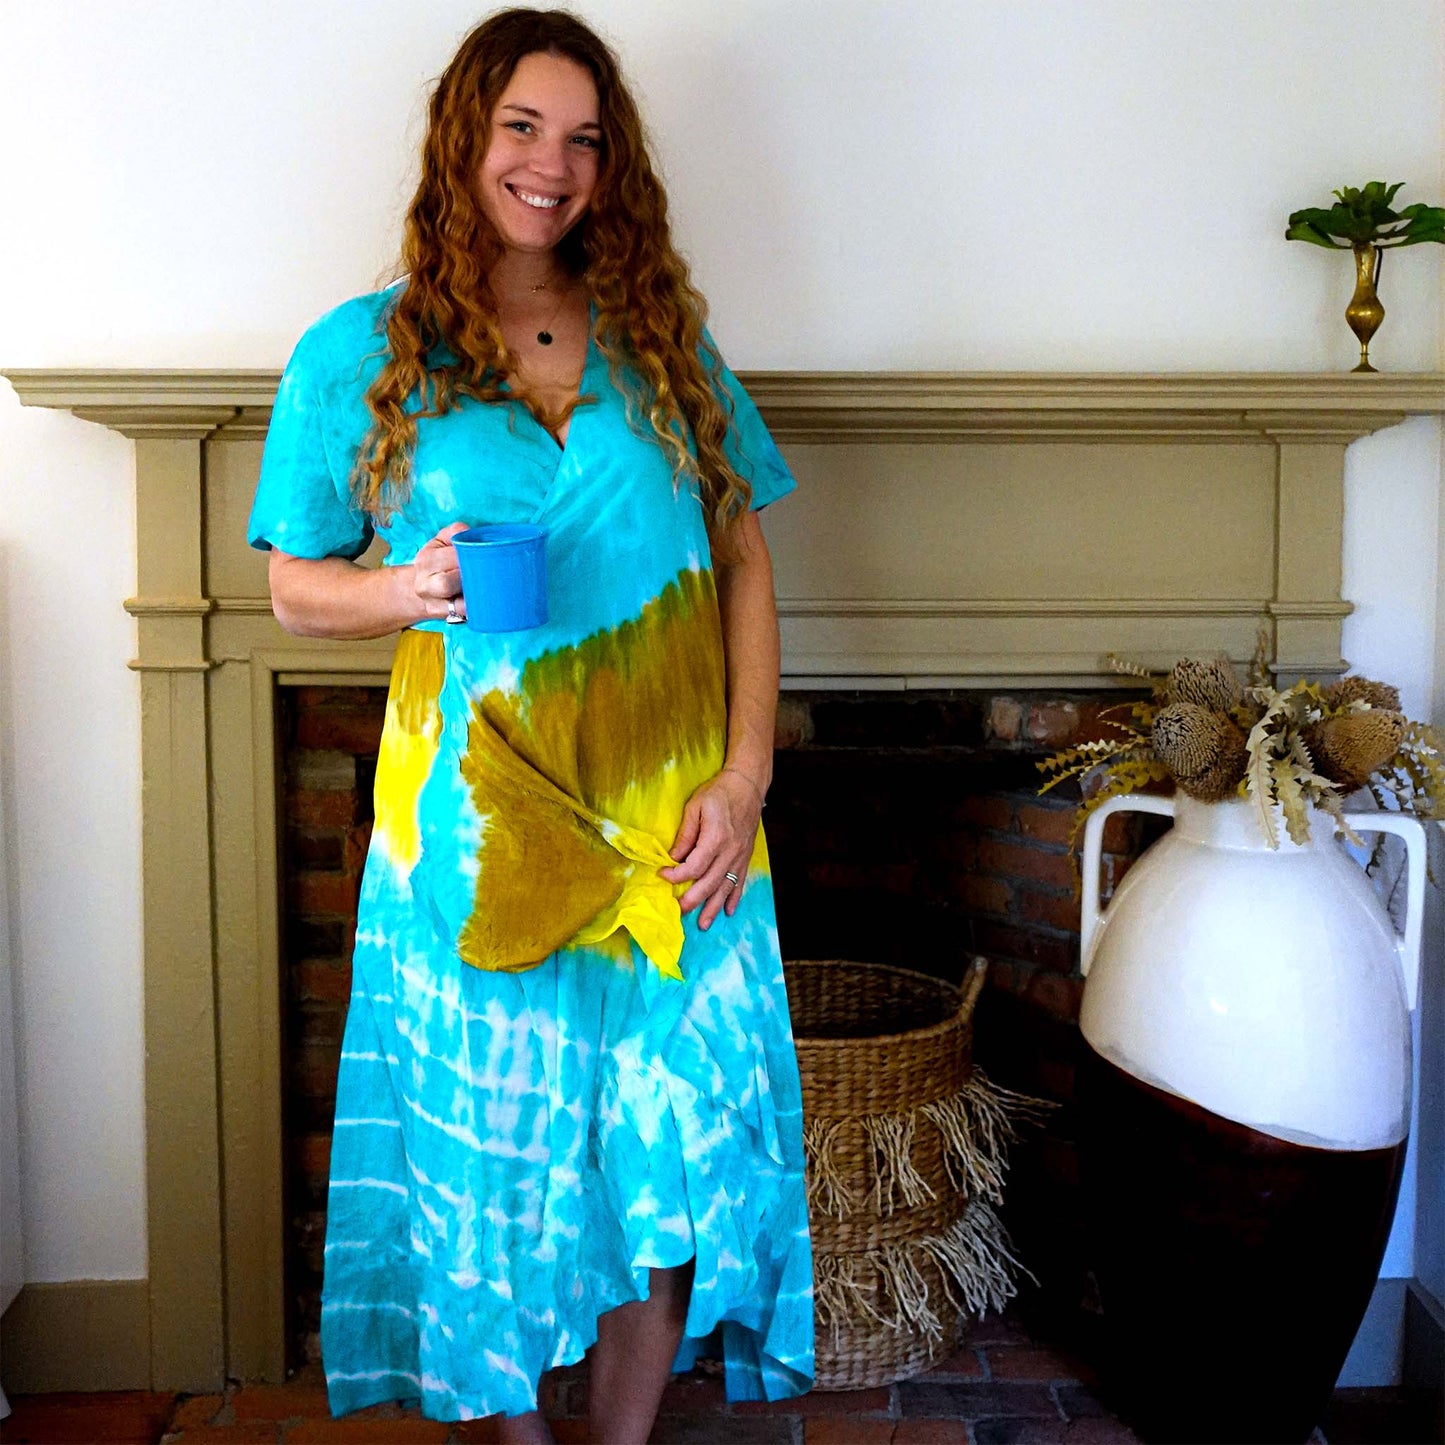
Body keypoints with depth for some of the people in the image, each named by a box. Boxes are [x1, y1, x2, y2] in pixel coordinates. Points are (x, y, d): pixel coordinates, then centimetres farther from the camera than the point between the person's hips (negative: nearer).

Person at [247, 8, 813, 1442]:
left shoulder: (663, 335, 7)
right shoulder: (360, 352, 1)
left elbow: (745, 564, 6)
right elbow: (295, 586, 5)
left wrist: (745, 773, -4)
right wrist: (407, 592, -17)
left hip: (674, 831, 2)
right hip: (481, 830, -2)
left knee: (666, 1160, 10)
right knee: (498, 1160, 10)